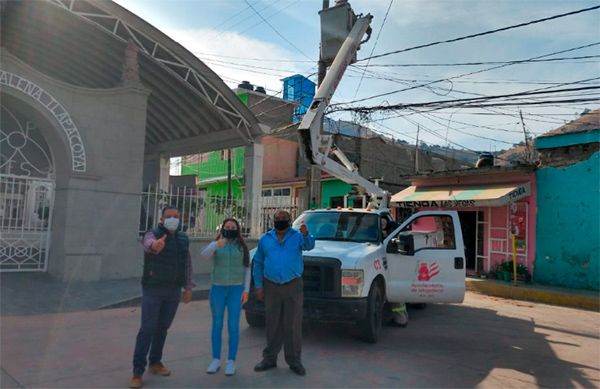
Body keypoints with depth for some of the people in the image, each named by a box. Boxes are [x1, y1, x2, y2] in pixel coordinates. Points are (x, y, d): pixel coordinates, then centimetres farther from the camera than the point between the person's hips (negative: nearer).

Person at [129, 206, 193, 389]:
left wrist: (188, 288, 7)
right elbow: (148, 244, -35)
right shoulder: (153, 234, -9)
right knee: (147, 329, -6)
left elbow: (187, 264, 11)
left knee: (163, 328, 13)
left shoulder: (183, 238, 7)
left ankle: (155, 362, 28)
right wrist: (155, 245, -59)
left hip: (174, 291, 5)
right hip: (153, 289, -5)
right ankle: (138, 371, 1)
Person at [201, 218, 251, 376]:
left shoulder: (242, 247, 5)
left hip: (236, 289, -1)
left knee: (233, 325, 0)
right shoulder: (215, 244, 3)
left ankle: (231, 362, 9)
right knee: (217, 325, 8)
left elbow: (247, 269, 5)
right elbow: (204, 255, -19)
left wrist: (246, 290, -3)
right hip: (218, 288, 1)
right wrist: (217, 244, -36)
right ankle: (216, 360, 19)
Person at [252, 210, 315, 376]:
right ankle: (270, 358, 24)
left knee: (293, 325, 3)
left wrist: (306, 235, -44)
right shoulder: (265, 239, 7)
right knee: (272, 324, 11)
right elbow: (258, 263, 10)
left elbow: (309, 245, -22)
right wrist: (258, 285, 4)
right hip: (271, 287, 2)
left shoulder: (297, 236, -1)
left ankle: (294, 360, 15)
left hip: (293, 287, -2)